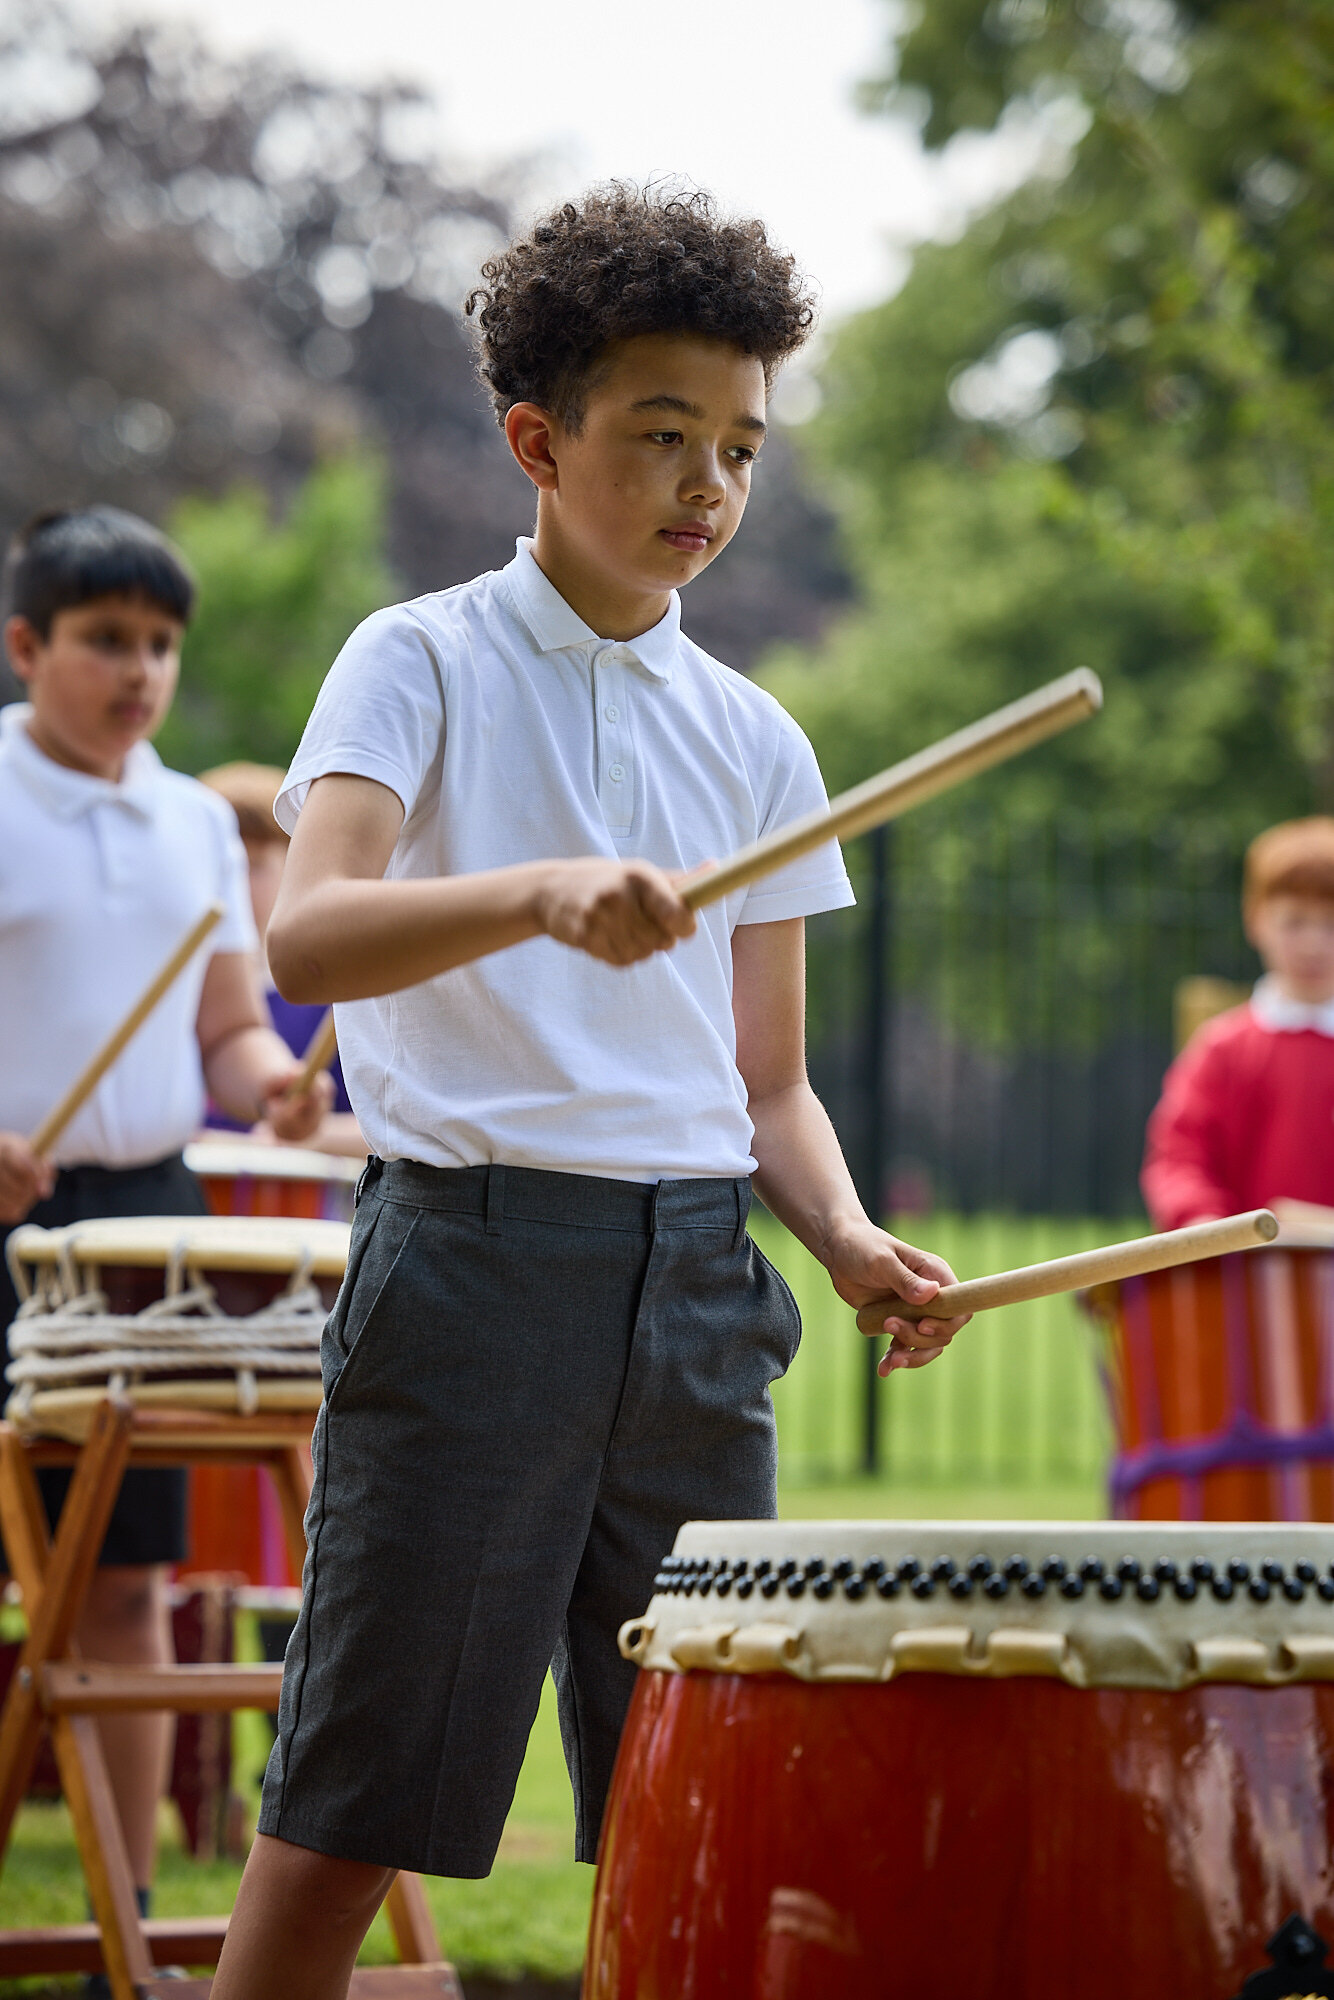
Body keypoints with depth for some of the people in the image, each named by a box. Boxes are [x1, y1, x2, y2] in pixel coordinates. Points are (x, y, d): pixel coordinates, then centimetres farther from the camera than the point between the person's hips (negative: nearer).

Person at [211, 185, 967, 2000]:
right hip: (475, 1250, -5)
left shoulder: (755, 743, 15)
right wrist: (547, 891, -35)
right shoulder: (425, 663, 1)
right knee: (349, 1812, -5)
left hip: (697, 1281, 5)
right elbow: (308, 934, -18)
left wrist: (845, 1231, -3)